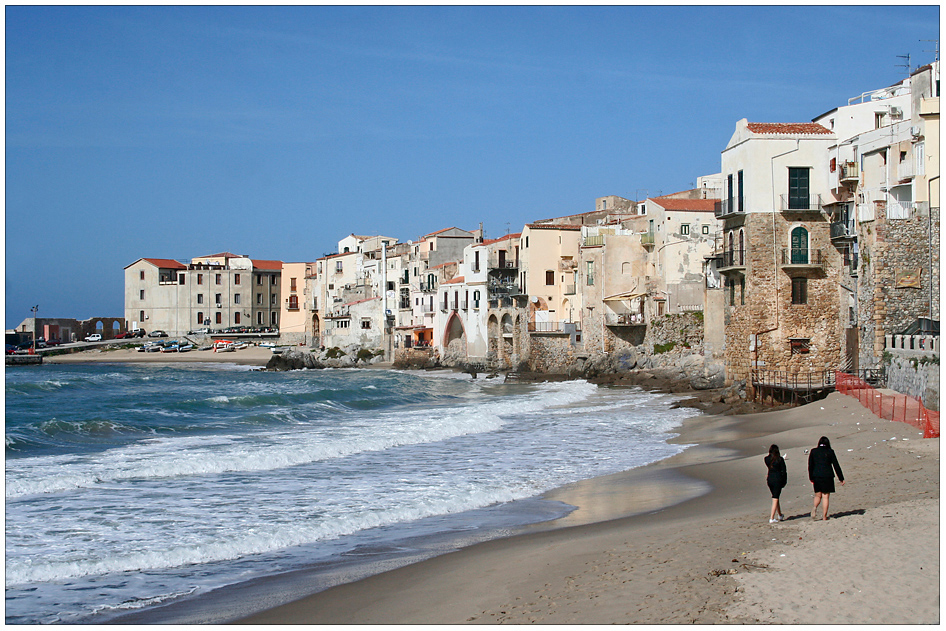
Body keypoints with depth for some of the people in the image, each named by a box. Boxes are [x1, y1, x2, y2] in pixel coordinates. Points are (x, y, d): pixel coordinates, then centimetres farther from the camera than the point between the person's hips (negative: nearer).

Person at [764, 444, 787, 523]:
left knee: (775, 497, 20)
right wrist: (785, 481, 6)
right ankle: (771, 518, -11)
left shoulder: (766, 459, 0)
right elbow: (784, 471, -4)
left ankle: (780, 515, 34)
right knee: (775, 498, -3)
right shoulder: (780, 459, -9)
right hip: (778, 479, -4)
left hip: (770, 479, 4)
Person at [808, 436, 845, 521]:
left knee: (818, 495, 17)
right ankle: (824, 517, 0)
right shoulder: (830, 452, -1)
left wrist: (811, 478, 13)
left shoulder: (813, 451, 4)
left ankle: (815, 507, -12)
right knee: (826, 496, 3)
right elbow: (836, 466, 0)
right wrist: (841, 479, 5)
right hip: (827, 475, -2)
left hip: (816, 476, 2)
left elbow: (810, 465, 5)